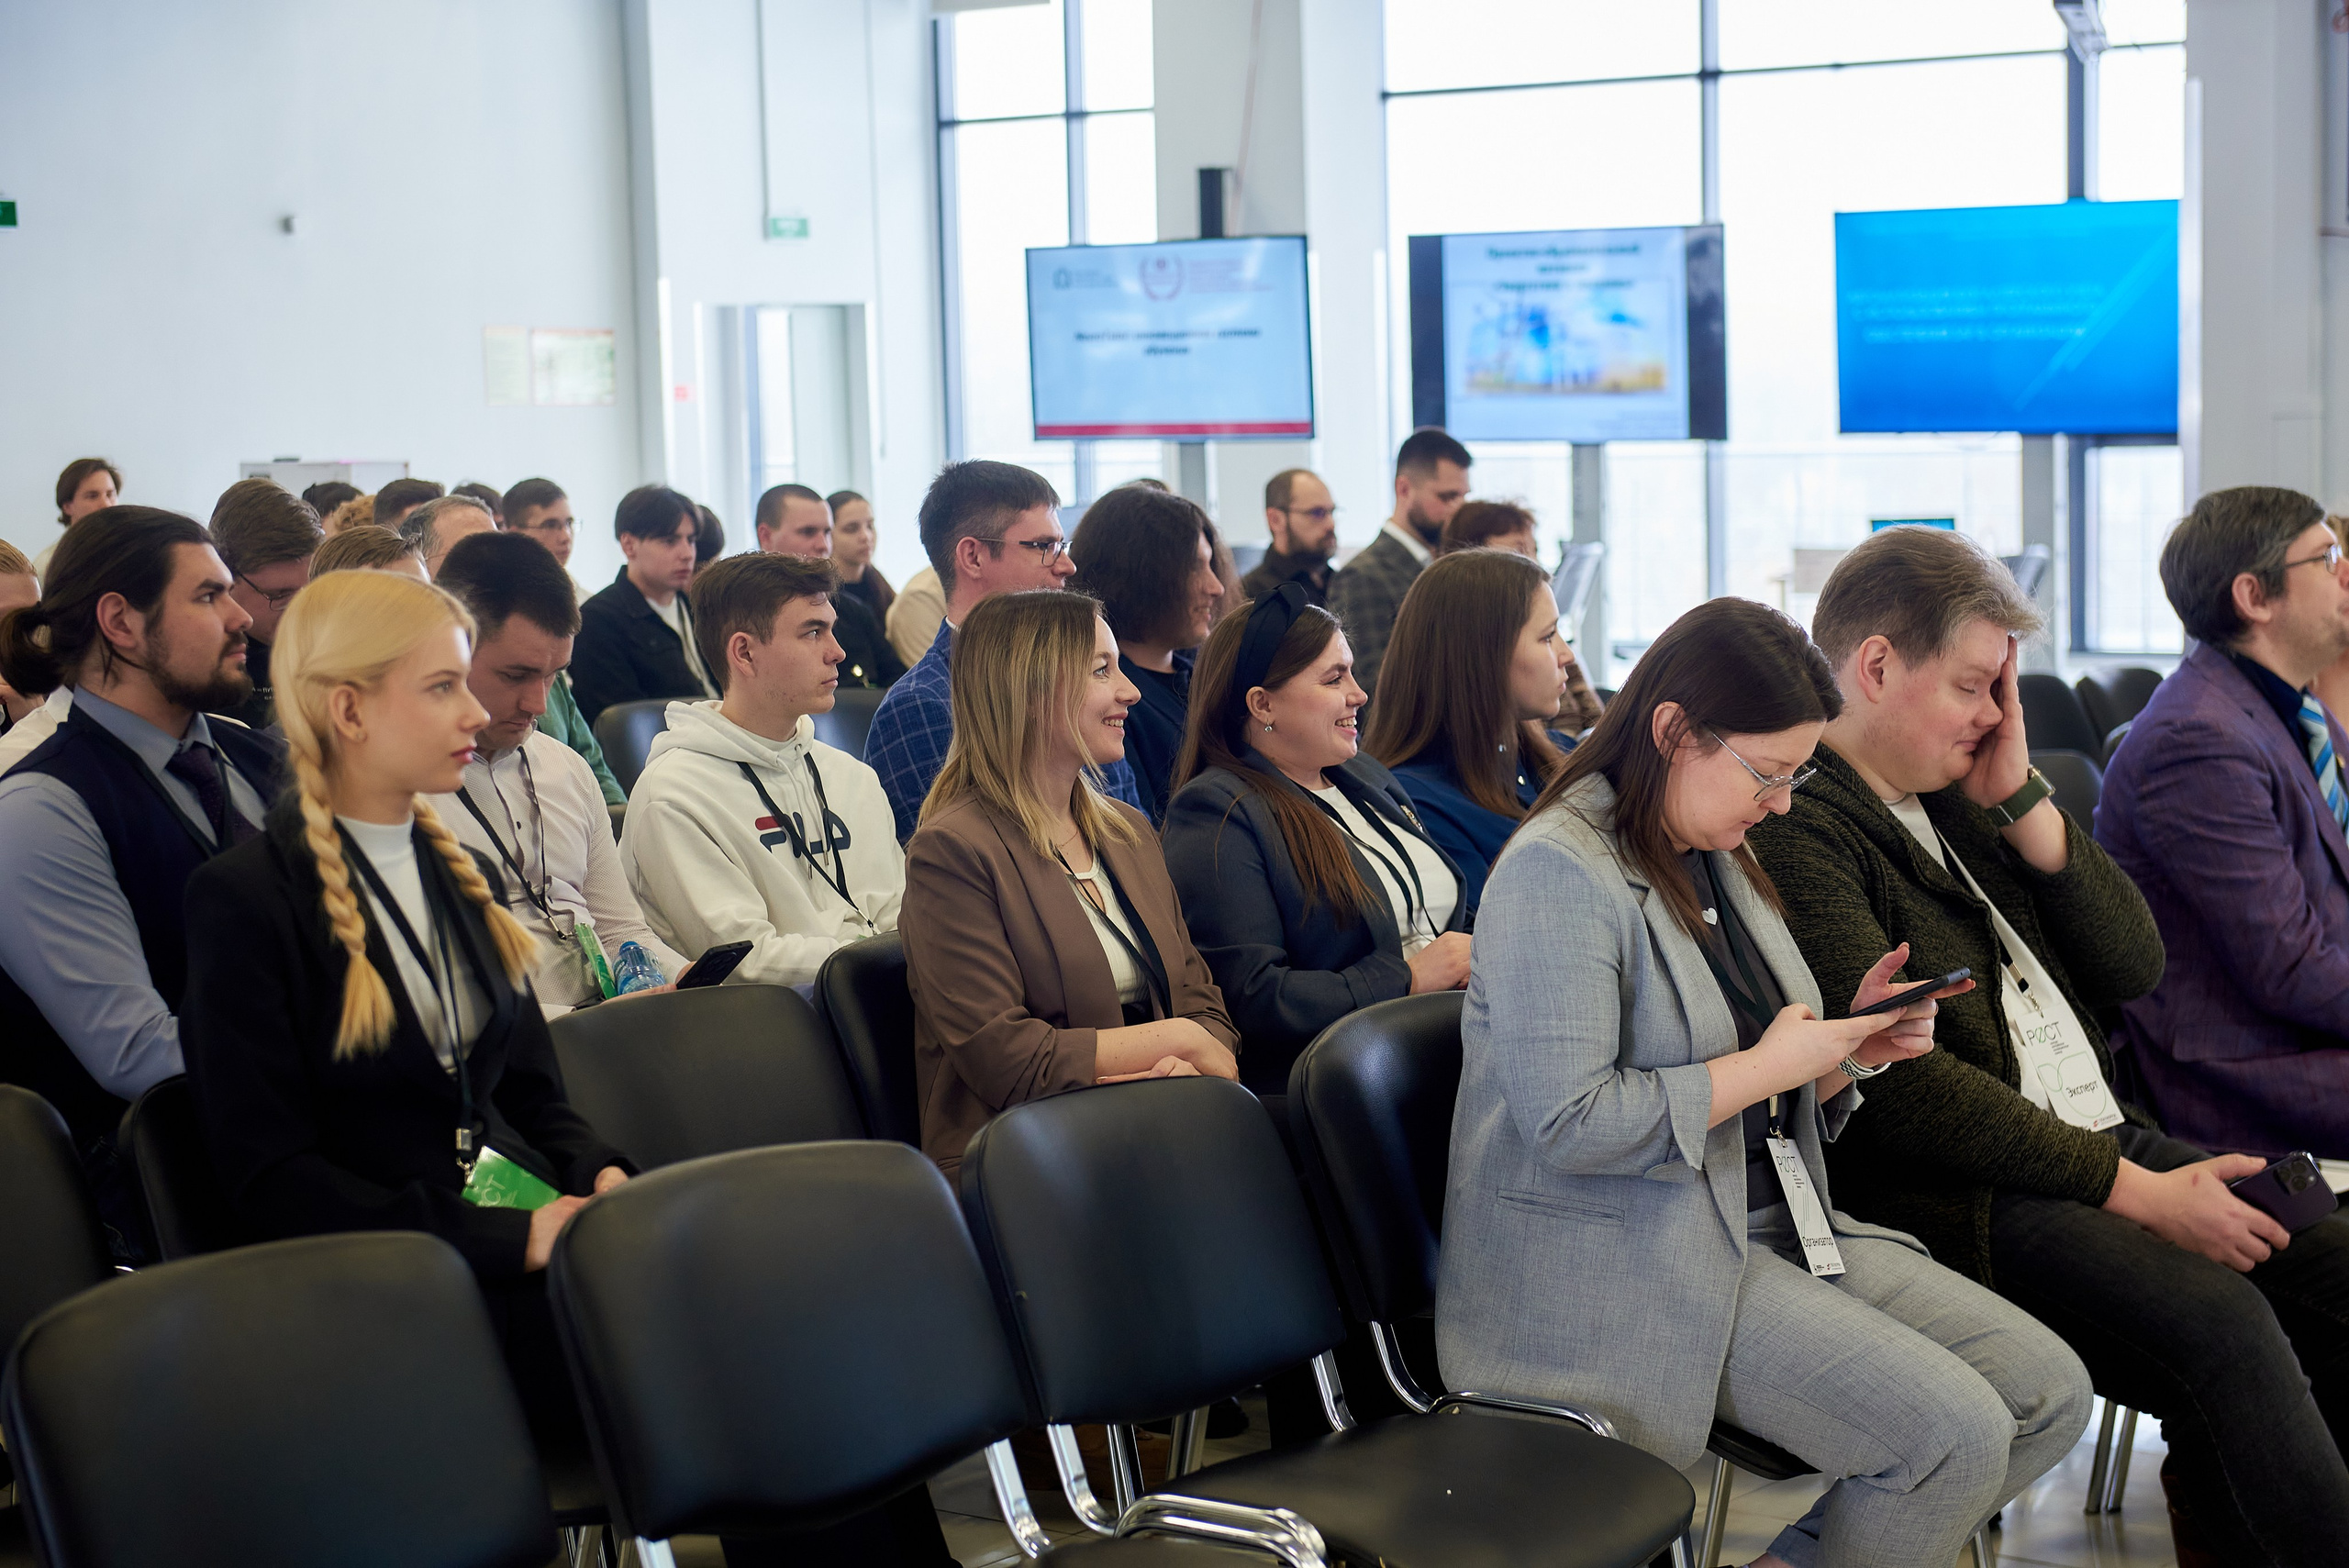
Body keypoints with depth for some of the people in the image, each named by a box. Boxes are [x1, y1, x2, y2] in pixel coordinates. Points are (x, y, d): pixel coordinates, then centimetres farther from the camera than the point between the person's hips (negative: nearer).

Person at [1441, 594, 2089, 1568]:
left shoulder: (1721, 861, 15)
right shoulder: (1559, 872, -14)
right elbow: (1568, 1123, -24)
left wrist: (1852, 1047, 1)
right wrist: (1767, 1065, -17)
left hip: (1771, 1225, 10)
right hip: (1624, 1262, -9)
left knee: (2050, 1394, -2)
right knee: (1953, 1433, -22)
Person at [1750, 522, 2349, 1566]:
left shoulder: (1962, 799, 18)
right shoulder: (1798, 824, -11)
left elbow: (2133, 965, 15)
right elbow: (1900, 1081, -19)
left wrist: (2020, 797, 4)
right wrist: (2131, 1191, -17)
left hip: (2106, 1143, 9)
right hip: (1959, 1196, -9)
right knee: (2221, 1320, -29)